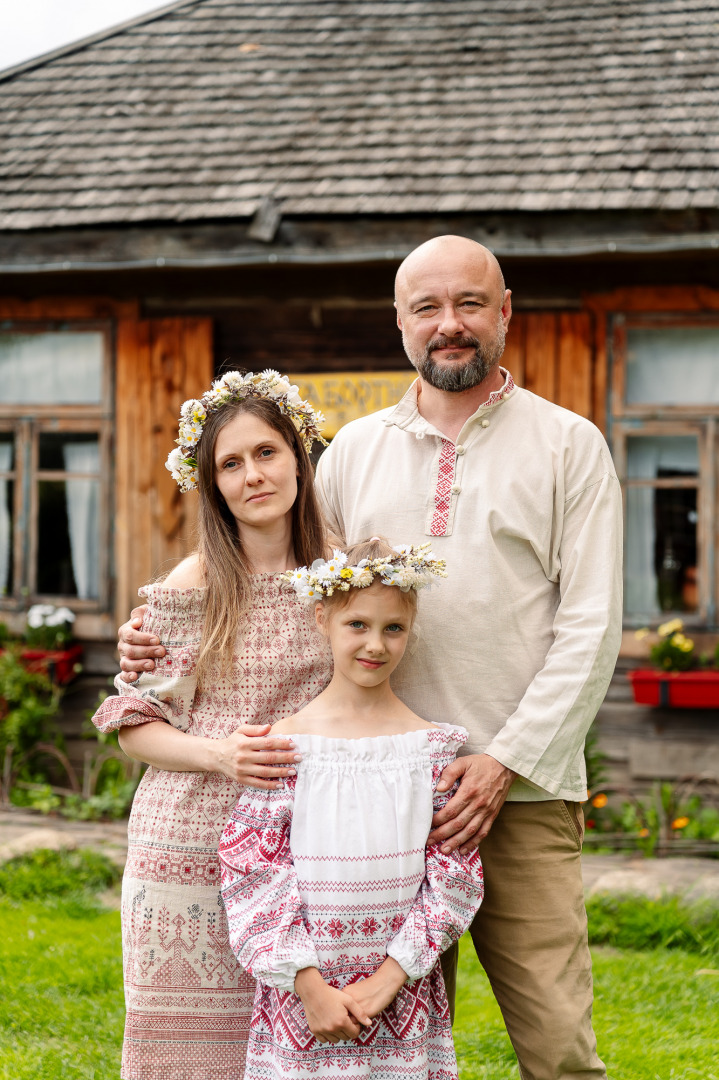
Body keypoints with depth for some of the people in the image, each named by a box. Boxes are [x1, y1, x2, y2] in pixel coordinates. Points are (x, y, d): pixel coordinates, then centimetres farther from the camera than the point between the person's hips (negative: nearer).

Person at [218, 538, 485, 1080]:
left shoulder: (432, 747, 1)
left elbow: (453, 877, -1)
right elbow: (254, 876, -5)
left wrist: (389, 978, -9)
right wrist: (310, 984, -11)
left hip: (403, 999, 1)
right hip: (300, 994, -1)